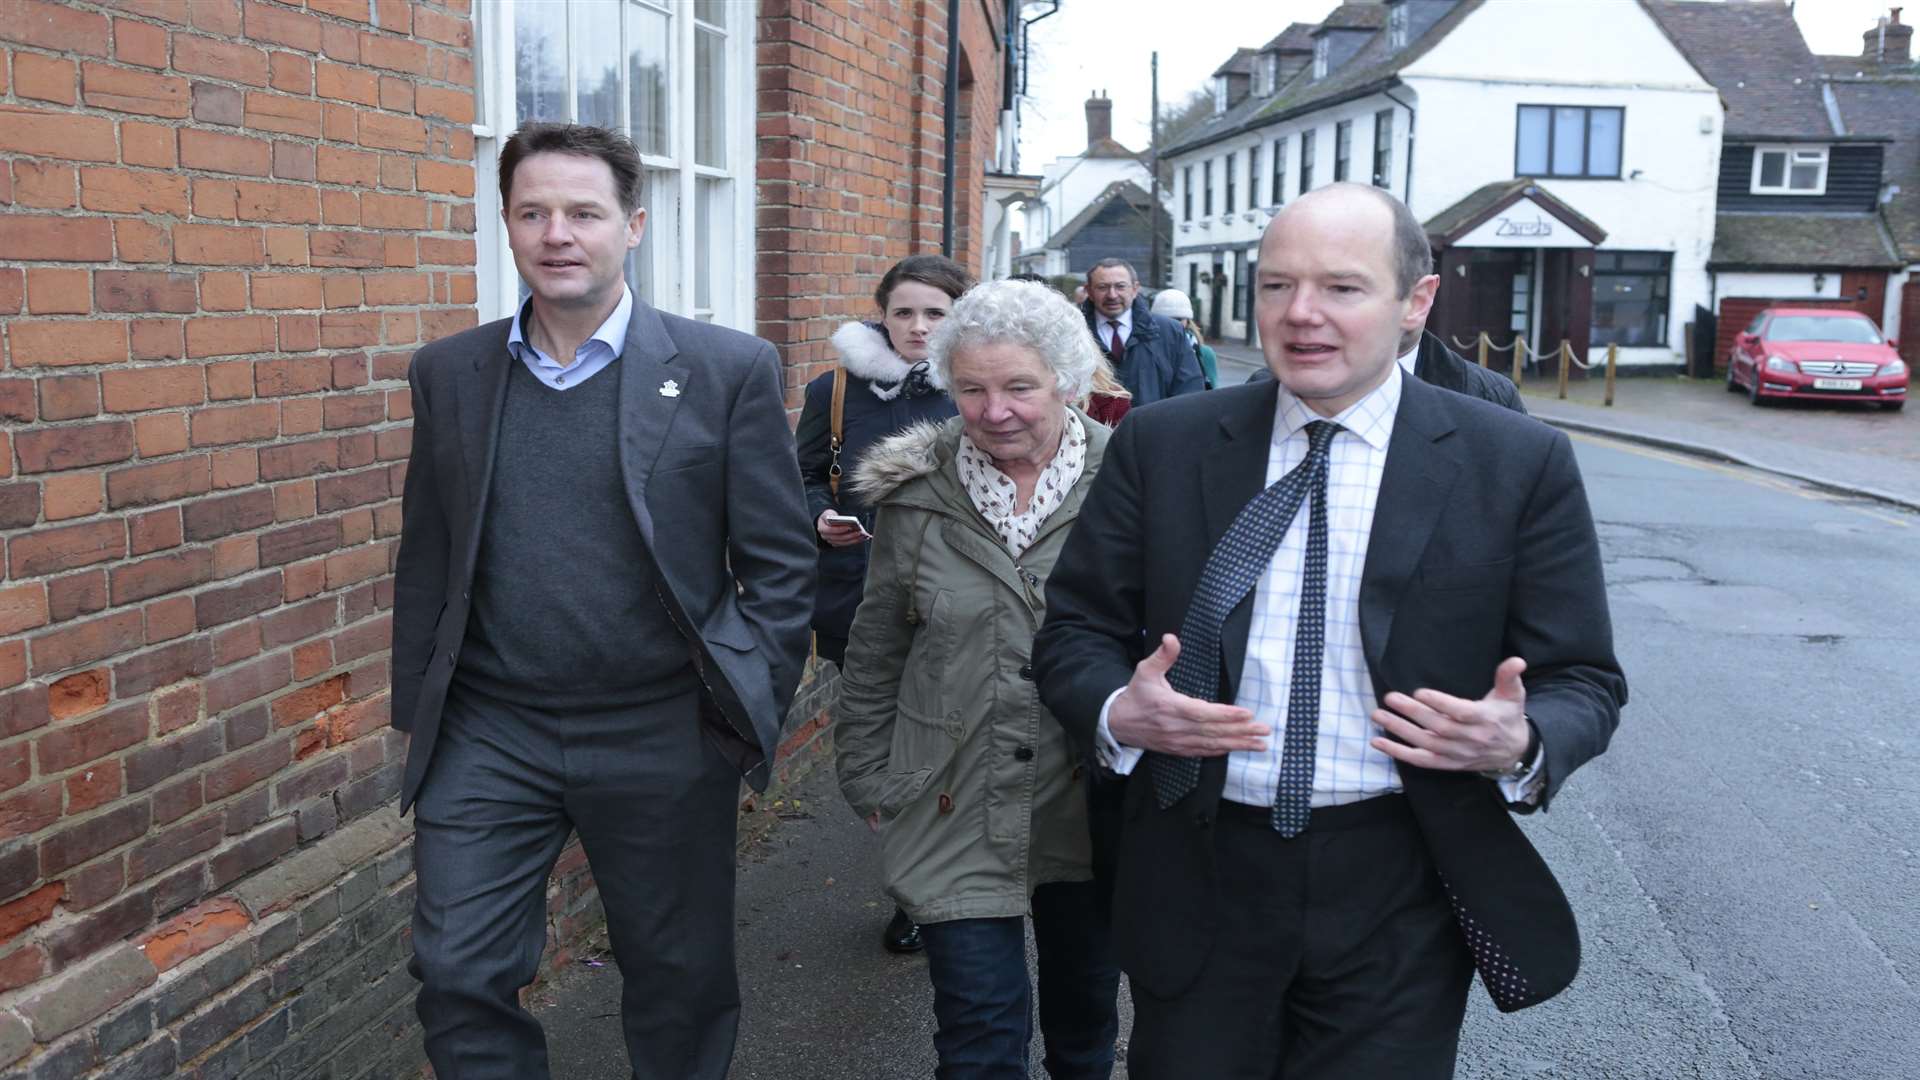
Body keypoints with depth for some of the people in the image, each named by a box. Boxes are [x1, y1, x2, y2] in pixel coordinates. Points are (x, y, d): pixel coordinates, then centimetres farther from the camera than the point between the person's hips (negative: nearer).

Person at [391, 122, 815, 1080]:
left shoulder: (728, 371, -5)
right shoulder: (448, 374, 5)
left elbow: (779, 565, -3)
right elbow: (425, 562, 10)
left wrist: (752, 712, -6)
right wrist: (417, 716, 9)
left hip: (663, 742, -2)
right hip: (486, 738, 2)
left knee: (680, 985, 13)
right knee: (458, 978, 3)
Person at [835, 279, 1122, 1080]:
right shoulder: (915, 495, -3)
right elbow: (875, 654, 5)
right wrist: (868, 777, 6)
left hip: (1091, 803, 0)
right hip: (957, 809, 0)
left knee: (1086, 1013, 19)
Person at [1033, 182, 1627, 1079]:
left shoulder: (1519, 464, -4)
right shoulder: (1161, 447, 0)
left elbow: (1584, 681, 0)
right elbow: (1074, 631, 4)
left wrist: (1521, 745, -22)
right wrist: (1120, 712, -17)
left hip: (1399, 901, -1)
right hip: (1200, 879, 2)